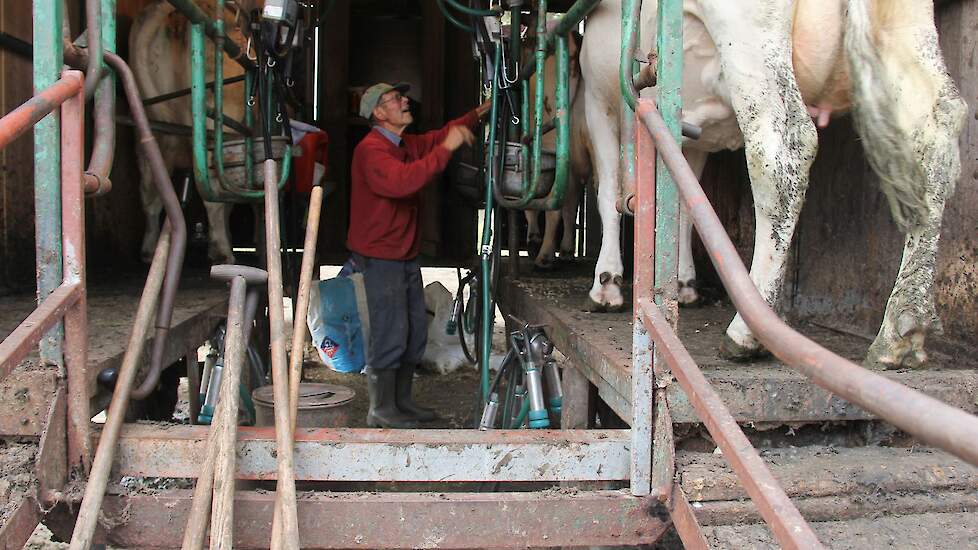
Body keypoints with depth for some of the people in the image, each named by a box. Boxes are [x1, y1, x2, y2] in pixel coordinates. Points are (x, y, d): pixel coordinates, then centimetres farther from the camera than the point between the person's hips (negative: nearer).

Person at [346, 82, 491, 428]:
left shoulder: (407, 145, 11)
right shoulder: (371, 149, -18)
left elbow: (439, 136, 25)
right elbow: (401, 180, -35)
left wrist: (477, 114, 12)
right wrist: (446, 149, -31)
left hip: (406, 256, 10)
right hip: (380, 258, -10)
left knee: (415, 332, 14)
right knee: (390, 334, -5)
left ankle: (402, 401, 26)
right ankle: (381, 412, 7)